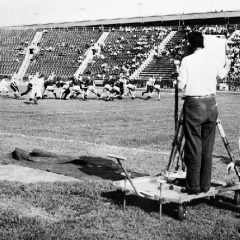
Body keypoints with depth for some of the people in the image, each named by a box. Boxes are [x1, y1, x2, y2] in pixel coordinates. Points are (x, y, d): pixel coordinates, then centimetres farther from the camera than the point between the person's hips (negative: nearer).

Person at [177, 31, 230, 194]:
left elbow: (181, 85, -7)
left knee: (193, 147, 2)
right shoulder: (213, 58, 6)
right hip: (211, 104, 4)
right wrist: (227, 66, 46)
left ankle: (193, 186, 6)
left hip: (193, 104, -3)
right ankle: (205, 185, 17)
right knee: (207, 147, 11)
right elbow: (222, 75, 25)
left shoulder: (187, 60, -6)